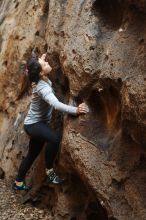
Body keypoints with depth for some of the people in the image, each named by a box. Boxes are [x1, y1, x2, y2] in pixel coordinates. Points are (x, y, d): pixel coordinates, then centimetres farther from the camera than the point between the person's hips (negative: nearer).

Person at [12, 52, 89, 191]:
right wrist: (76, 110, -54)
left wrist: (40, 60, 18)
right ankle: (49, 170, -17)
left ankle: (18, 183, 39)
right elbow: (56, 104, -48)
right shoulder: (43, 87, -30)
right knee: (55, 137, -37)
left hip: (37, 123, 10)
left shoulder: (41, 80, -4)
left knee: (32, 155, 21)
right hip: (33, 125, -10)